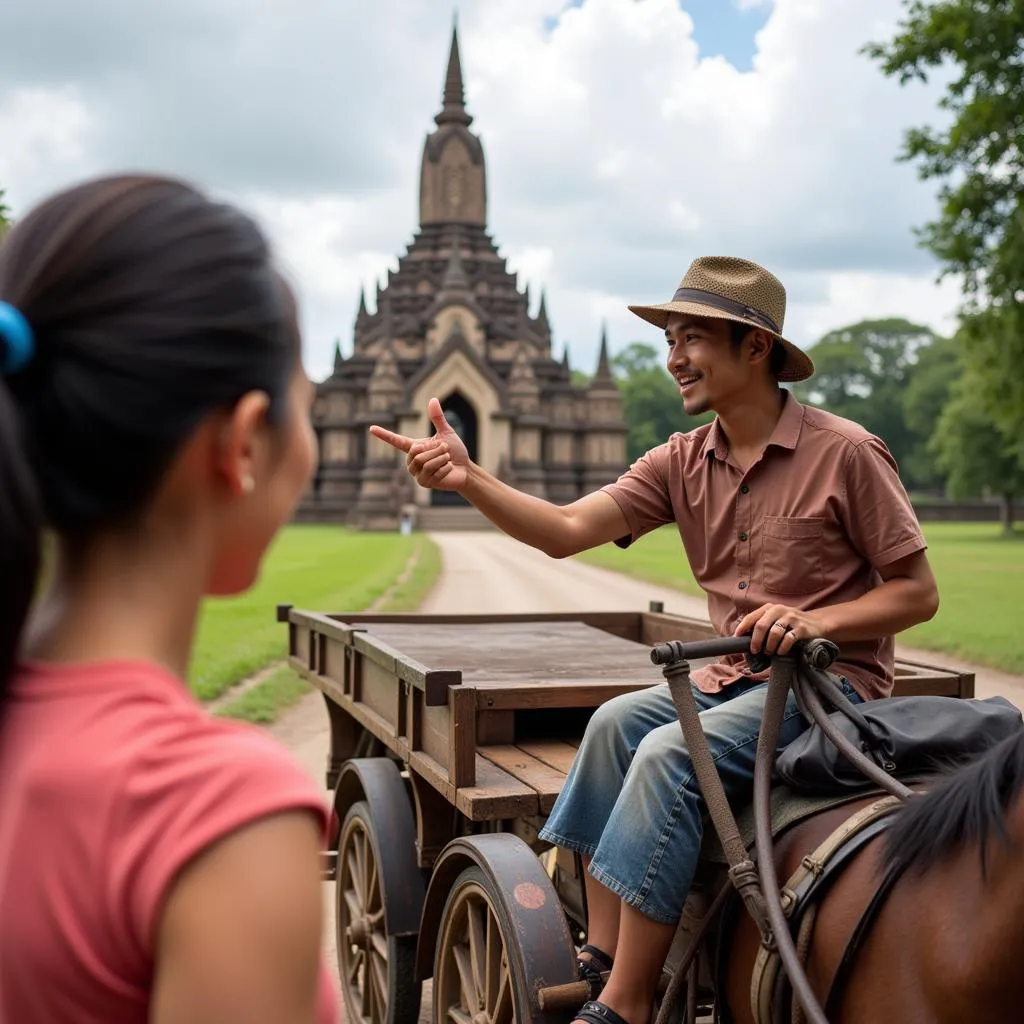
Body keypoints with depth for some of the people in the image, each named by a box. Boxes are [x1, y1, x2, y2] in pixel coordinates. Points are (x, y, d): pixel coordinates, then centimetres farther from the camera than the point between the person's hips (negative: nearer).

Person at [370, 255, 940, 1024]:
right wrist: (468, 480, -23)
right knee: (618, 721, -15)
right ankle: (601, 960, -10)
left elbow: (918, 592, -6)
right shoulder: (683, 462, 4)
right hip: (734, 675, 6)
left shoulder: (846, 453, -11)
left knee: (670, 753, -25)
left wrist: (817, 621, -23)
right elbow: (567, 531, -8)